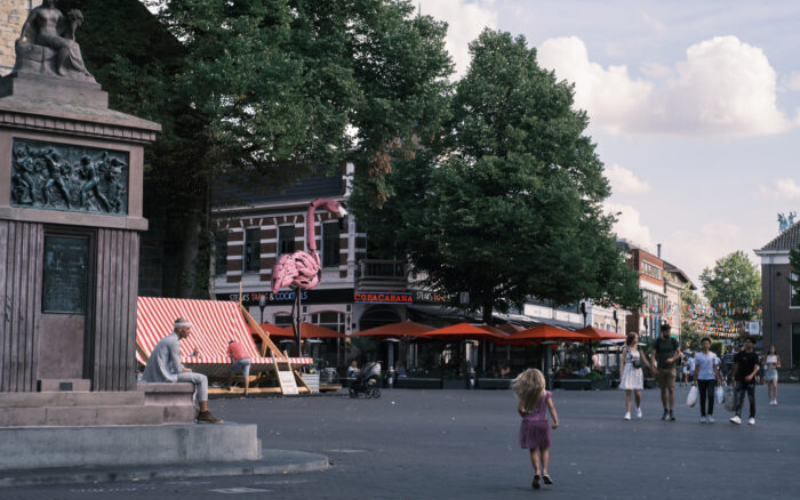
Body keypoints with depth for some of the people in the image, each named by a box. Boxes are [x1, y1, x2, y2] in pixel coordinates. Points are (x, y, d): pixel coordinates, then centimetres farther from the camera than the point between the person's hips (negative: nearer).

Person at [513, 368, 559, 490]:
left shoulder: (524, 394, -3)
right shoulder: (545, 394, -1)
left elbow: (520, 409, -7)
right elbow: (551, 407, -10)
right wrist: (556, 421, -13)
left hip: (528, 423, 0)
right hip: (542, 422, 0)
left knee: (533, 450, 5)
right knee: (544, 449, 13)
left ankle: (537, 471, -11)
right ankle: (544, 472, 1)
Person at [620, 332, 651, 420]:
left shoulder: (638, 348, 10)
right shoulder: (625, 349, 2)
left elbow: (644, 360, 13)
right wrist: (621, 375, -4)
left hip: (637, 371, 2)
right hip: (628, 371, -2)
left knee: (638, 393, -4)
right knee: (628, 393, -5)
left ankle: (638, 408, 25)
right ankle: (627, 413, -2)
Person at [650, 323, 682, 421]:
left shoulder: (673, 341, 4)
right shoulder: (658, 341, 3)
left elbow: (679, 353, 5)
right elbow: (653, 355, 0)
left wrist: (672, 359, -14)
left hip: (671, 368, -1)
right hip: (661, 369, 1)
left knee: (671, 390, -10)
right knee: (663, 390, 6)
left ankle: (671, 412, -12)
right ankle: (665, 411, 16)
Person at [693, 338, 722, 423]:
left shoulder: (713, 356, 4)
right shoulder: (698, 355, 5)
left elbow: (715, 368, 6)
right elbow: (696, 368, 7)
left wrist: (718, 379, 0)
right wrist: (695, 380, 4)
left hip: (711, 378, -1)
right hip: (701, 378, 1)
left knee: (711, 395, -16)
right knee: (702, 398, 5)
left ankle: (710, 414, -4)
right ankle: (703, 415, 12)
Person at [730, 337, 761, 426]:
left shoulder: (754, 356, 0)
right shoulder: (740, 354, 7)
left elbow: (756, 367, -13)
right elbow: (736, 366, 12)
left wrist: (751, 375, -31)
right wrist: (734, 377, 10)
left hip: (750, 380, -1)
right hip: (740, 380, 1)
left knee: (752, 399, 6)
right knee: (739, 398, -10)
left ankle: (752, 417, 19)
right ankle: (738, 417, -20)